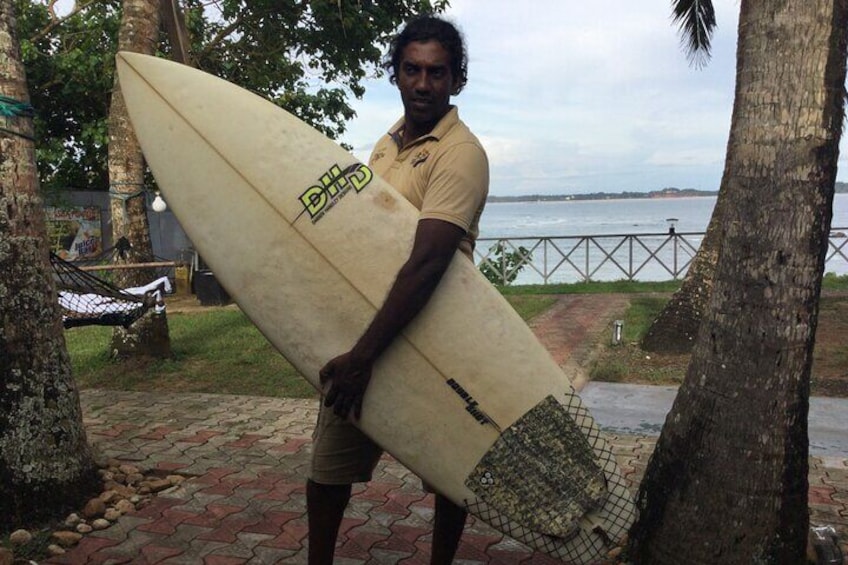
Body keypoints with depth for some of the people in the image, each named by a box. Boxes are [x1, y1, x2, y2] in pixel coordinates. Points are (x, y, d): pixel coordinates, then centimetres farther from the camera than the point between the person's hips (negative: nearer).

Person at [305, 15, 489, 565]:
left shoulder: (461, 153, -17)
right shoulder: (387, 143, 8)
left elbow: (425, 263, -28)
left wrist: (363, 356, -32)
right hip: (364, 329, 7)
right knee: (327, 463, 12)